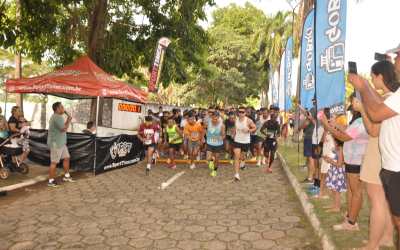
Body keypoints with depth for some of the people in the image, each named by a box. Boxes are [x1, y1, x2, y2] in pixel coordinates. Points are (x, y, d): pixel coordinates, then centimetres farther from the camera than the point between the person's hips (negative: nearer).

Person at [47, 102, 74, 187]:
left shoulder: (57, 117, 15)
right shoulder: (57, 117, -19)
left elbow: (63, 127, 20)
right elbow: (64, 129, -24)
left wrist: (67, 121, 8)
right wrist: (69, 120, -11)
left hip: (61, 143, 11)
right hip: (55, 143, -11)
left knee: (66, 158, 16)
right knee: (54, 162, -4)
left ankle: (66, 176, 28)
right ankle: (51, 181, 4)